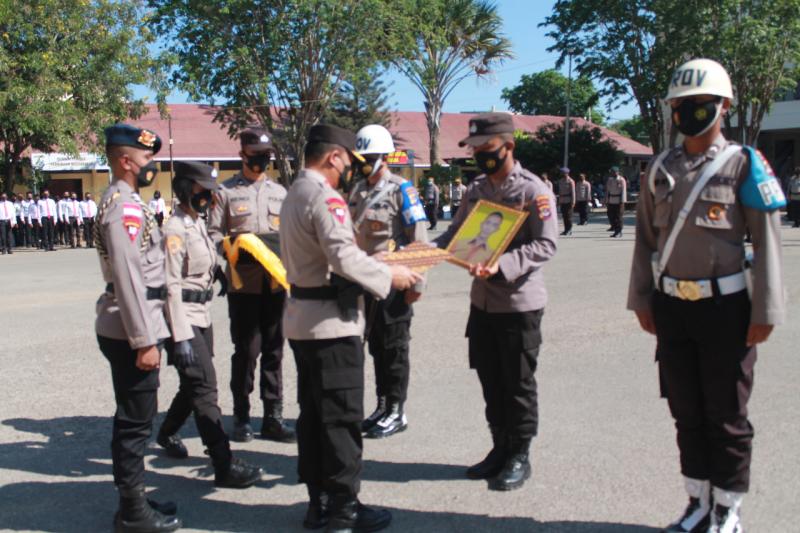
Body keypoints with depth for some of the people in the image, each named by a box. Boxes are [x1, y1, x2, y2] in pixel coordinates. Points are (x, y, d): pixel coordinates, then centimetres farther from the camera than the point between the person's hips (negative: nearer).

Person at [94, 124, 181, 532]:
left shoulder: (124, 201, 15)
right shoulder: (125, 207, -17)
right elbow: (127, 279, -23)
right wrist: (144, 341, -23)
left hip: (129, 328, 10)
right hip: (130, 331, -10)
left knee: (135, 418, 17)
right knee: (135, 421, -1)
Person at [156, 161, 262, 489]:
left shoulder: (198, 224, 12)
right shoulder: (175, 230, -16)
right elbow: (171, 287, -21)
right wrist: (181, 337, -24)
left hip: (202, 315, 9)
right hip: (184, 319, -9)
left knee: (194, 384, 20)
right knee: (204, 387, -9)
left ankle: (167, 434, 43)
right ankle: (224, 465, -7)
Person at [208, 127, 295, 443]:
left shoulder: (279, 192, 15)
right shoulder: (226, 192, 4)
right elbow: (214, 234, 0)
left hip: (275, 281, 4)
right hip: (243, 282, -3)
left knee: (274, 350, 7)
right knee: (246, 350, -2)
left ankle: (273, 417, 15)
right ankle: (241, 417, 12)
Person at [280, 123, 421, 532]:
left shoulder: (294, 193, 14)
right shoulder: (325, 197, -17)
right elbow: (344, 256, -25)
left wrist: (375, 270, 14)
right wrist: (389, 276, -13)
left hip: (302, 317, 10)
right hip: (331, 319, -10)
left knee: (312, 414, 13)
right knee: (342, 417, -1)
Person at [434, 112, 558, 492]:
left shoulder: (534, 190, -11)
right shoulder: (476, 190, 10)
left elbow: (546, 245, -18)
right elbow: (456, 233, 13)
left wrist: (502, 265, -31)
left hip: (519, 303, -6)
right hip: (482, 300, 6)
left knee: (518, 383, 6)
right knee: (490, 381, 14)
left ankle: (519, 457, 20)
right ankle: (500, 449, 30)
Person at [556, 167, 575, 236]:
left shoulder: (570, 181, -7)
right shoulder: (560, 181, 14)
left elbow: (573, 192, -10)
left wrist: (573, 202, -15)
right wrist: (559, 201, 14)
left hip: (568, 201, -6)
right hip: (562, 201, 6)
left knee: (568, 215, -5)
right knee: (564, 216, 7)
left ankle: (569, 230, 0)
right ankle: (566, 230, 12)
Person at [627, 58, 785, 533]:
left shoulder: (744, 164, -4)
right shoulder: (661, 169, 7)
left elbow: (767, 241, -6)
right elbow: (646, 239, 12)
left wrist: (765, 311, -10)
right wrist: (642, 300, 9)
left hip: (725, 307, -4)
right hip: (672, 305, 4)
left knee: (727, 415, 6)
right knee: (686, 411, 13)